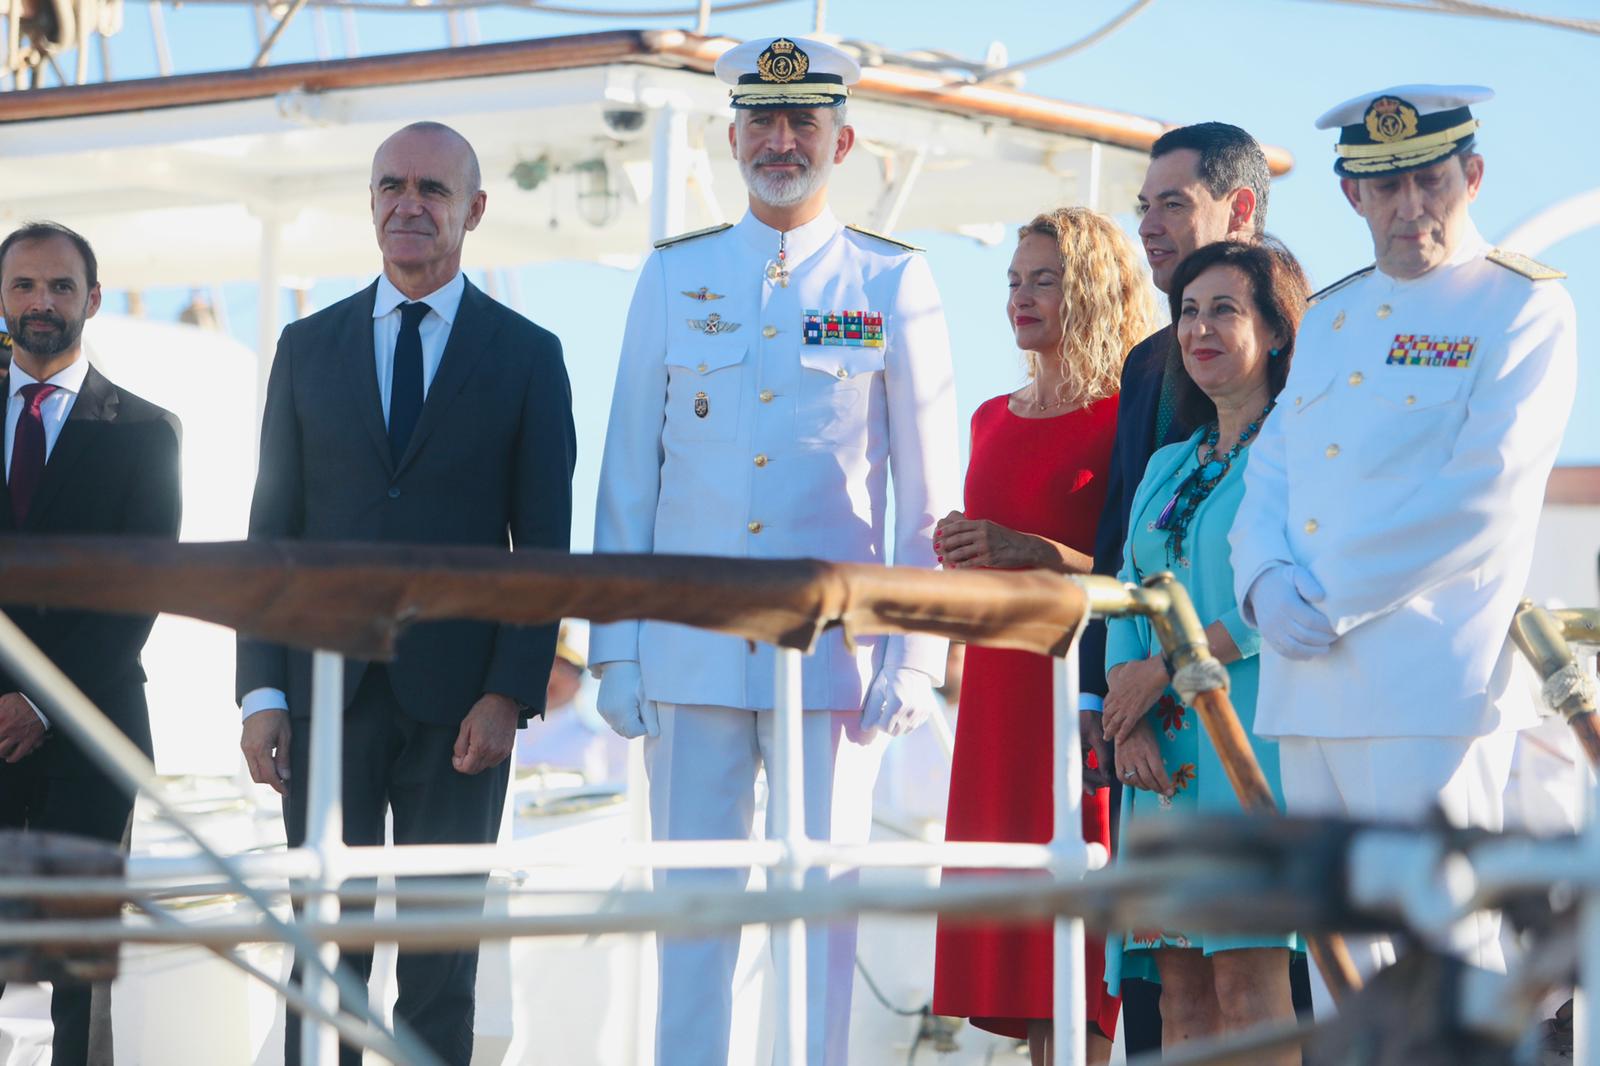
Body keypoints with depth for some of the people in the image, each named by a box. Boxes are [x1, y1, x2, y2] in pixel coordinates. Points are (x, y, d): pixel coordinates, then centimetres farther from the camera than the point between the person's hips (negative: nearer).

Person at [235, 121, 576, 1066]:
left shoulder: (528, 357, 4)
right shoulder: (308, 347, 10)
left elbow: (545, 546, 0)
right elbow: (272, 529, 8)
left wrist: (510, 696, -10)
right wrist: (262, 689, -1)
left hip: (458, 703, -2)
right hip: (326, 693, 2)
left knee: (441, 968, 3)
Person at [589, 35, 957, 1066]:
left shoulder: (896, 284, 4)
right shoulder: (673, 276, 9)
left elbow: (931, 492, 4)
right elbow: (629, 473, 10)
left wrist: (915, 659, -4)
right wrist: (617, 647, 4)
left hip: (834, 650, -1)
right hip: (692, 650, 2)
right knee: (692, 900, 3)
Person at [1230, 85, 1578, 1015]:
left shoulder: (1526, 308, -2)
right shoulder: (1330, 316, 20)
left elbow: (1481, 494, -12)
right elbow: (1273, 470, 17)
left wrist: (1330, 599, -13)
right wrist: (1267, 581, -5)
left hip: (1430, 690, -7)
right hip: (1311, 689, 7)